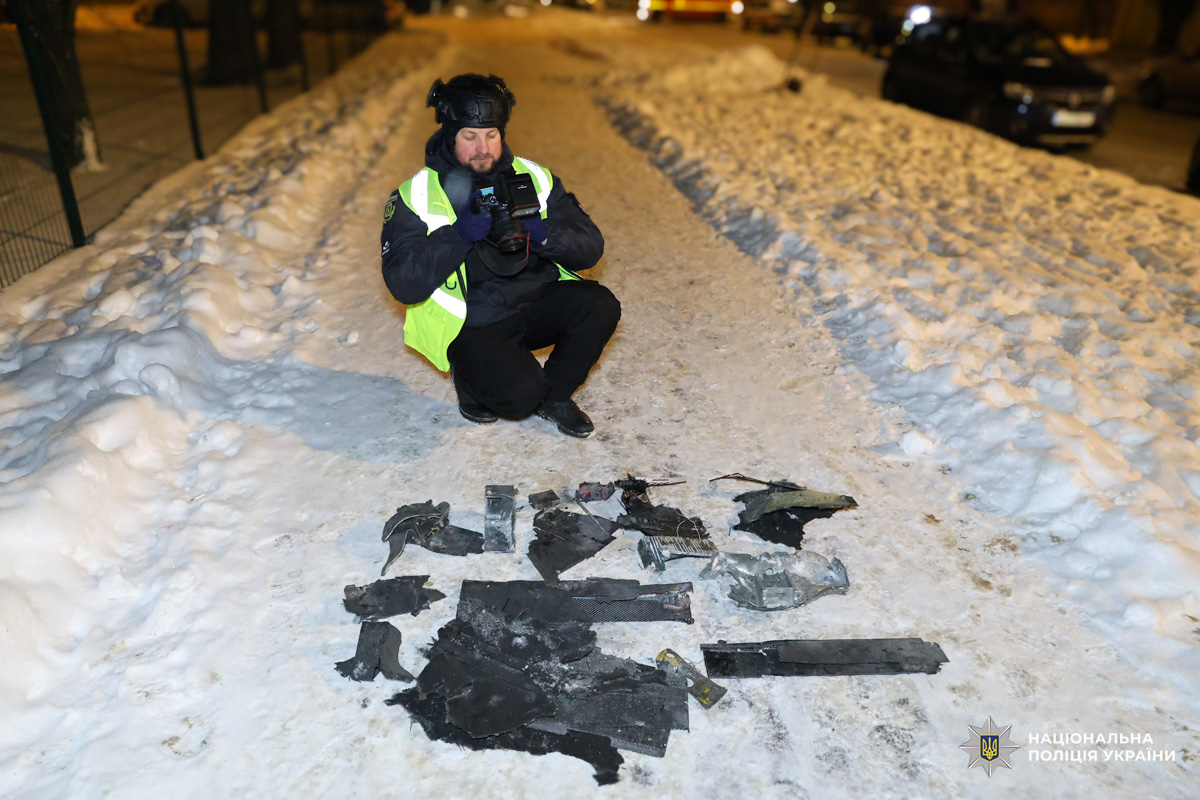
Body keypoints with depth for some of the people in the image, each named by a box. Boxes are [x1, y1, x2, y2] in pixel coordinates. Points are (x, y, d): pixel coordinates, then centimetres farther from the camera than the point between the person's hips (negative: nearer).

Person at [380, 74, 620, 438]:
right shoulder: (416, 197, -8)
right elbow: (403, 285, -17)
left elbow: (590, 248, -4)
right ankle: (471, 376, 10)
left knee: (600, 306, -22)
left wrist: (543, 232, -23)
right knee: (520, 394, -28)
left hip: (536, 305, 4)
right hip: (471, 326, -4)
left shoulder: (534, 179, 0)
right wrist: (458, 235, -27)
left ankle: (554, 394, 4)